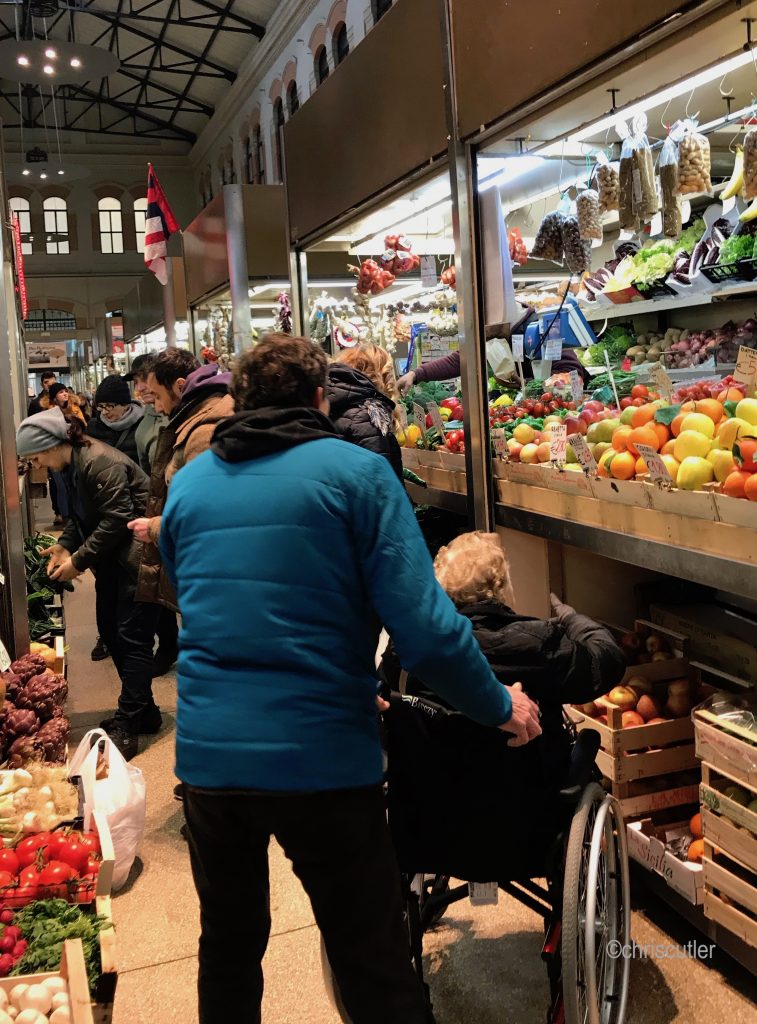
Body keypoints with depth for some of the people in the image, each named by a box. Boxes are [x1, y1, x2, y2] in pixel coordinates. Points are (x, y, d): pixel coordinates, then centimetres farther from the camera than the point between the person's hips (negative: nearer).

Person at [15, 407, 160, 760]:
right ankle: (142, 709, 25)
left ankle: (127, 726, -1)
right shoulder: (71, 467, 9)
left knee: (132, 638, -6)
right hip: (111, 558, 10)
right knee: (110, 630, 13)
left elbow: (117, 519, -25)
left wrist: (79, 560, -18)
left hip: (136, 555, -10)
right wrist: (65, 545, -3)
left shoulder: (101, 463, -22)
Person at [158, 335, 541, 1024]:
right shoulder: (356, 471, -7)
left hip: (206, 755, 5)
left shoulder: (186, 484, 7)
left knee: (229, 951, 24)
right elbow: (424, 626, -15)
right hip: (322, 758, -4)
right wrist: (500, 706, 1)